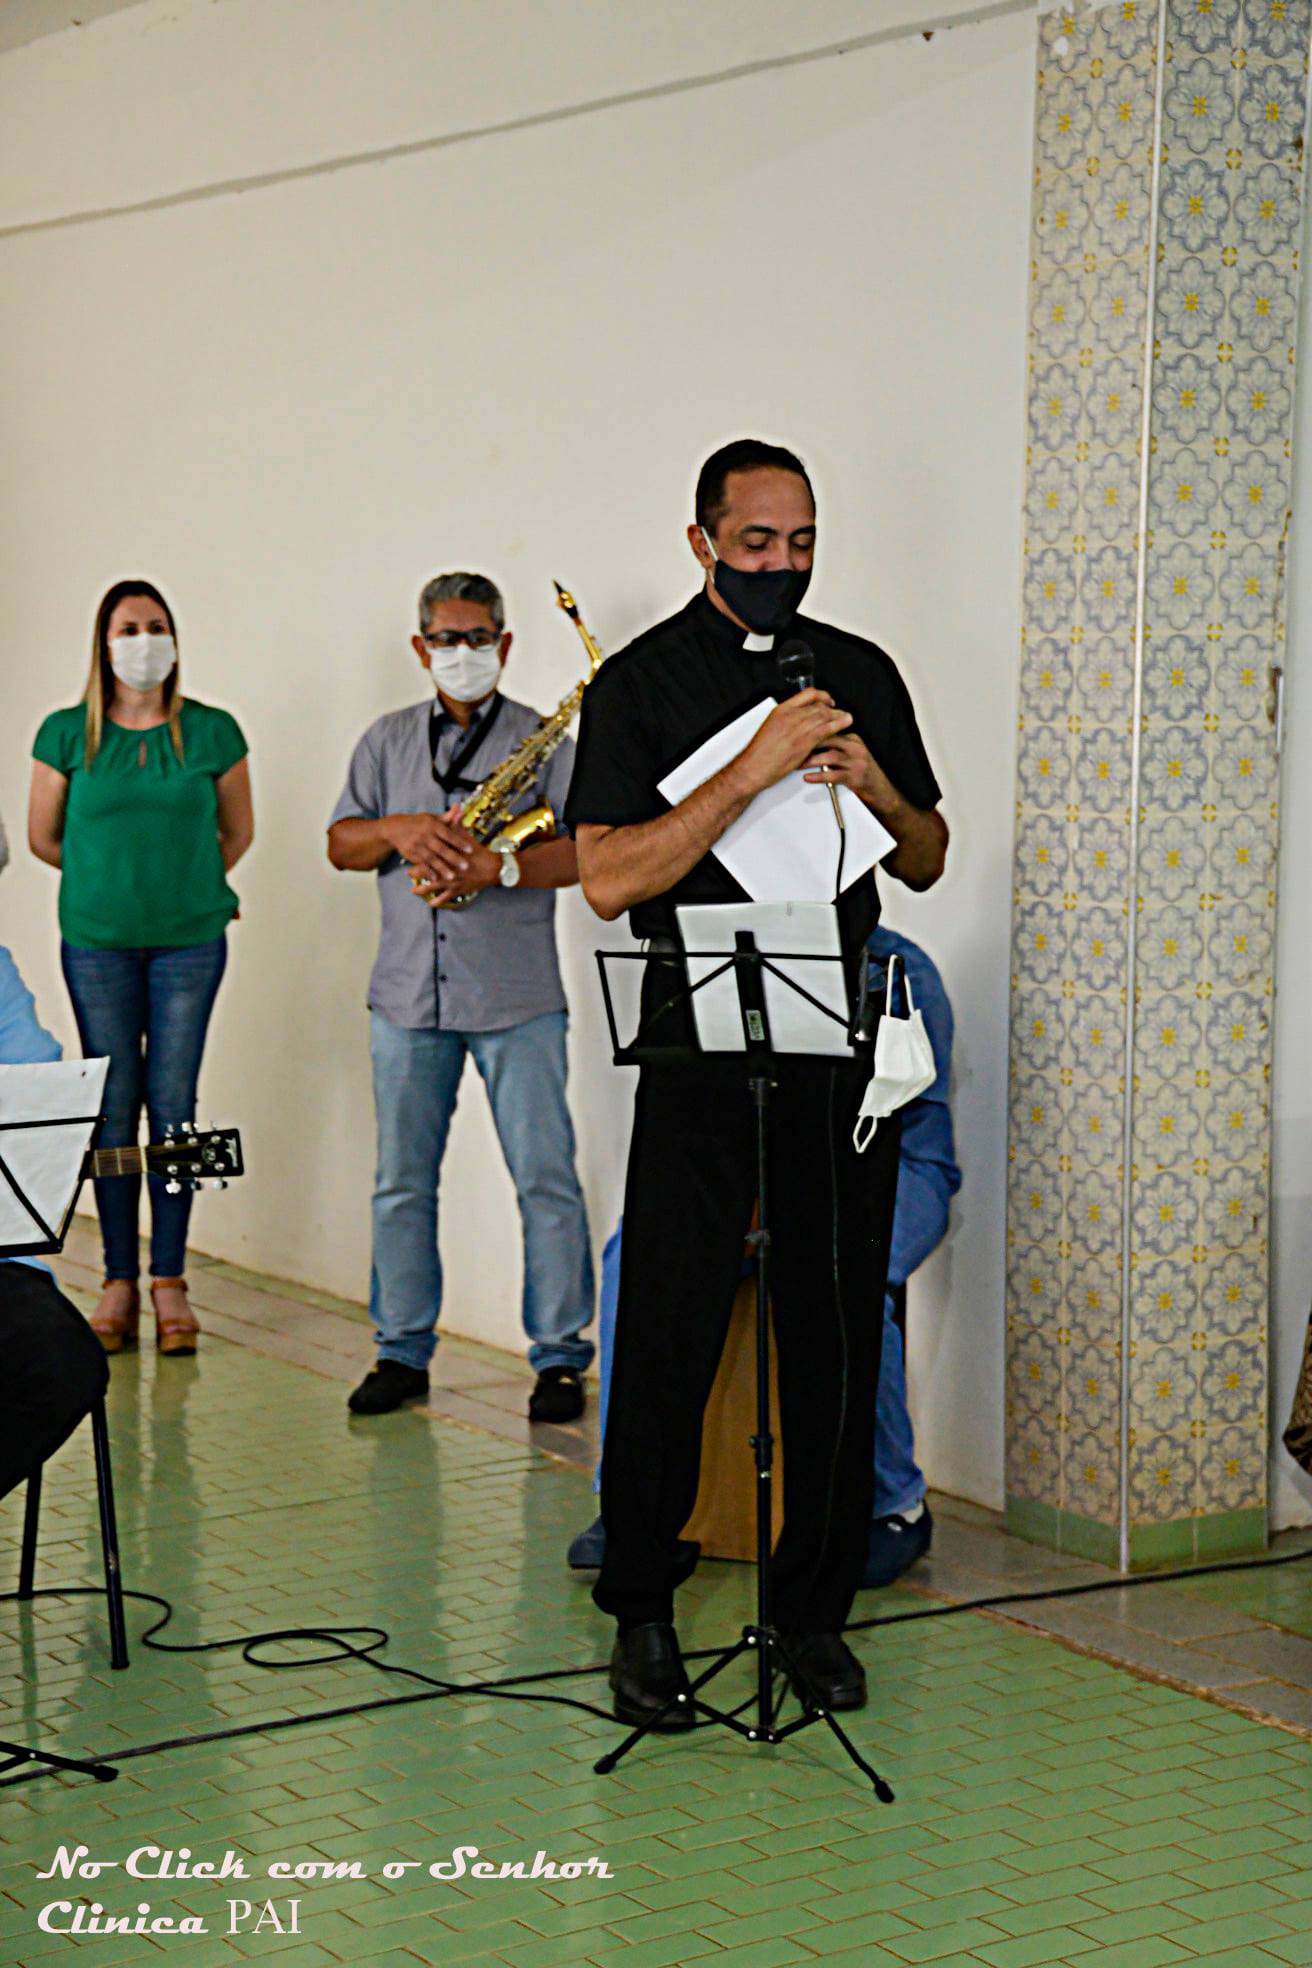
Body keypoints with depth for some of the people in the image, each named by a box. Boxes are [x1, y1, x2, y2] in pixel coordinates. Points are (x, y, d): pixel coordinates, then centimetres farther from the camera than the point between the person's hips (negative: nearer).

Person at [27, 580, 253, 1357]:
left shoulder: (212, 732, 0)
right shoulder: (67, 734, 0)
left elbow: (238, 832, 13)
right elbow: (43, 837, 10)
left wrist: (189, 886, 11)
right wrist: (109, 879, 12)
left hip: (190, 941, 0)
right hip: (97, 942, 0)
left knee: (173, 1104, 0)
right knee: (113, 1106, 2)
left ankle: (170, 1281, 7)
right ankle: (120, 1283, 10)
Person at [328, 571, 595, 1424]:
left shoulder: (546, 739, 3)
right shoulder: (387, 741, 14)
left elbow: (587, 849, -5)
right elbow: (340, 843, 11)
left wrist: (503, 867, -20)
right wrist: (397, 831, -9)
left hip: (518, 999, -3)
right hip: (407, 996, 4)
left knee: (546, 1179, -4)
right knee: (402, 1182, 7)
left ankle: (560, 1358, 3)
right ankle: (403, 1353, 18)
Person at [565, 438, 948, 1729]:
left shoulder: (861, 673, 12)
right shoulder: (641, 682, 0)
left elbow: (927, 863, 16)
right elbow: (609, 878, -12)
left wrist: (876, 788, -6)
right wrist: (758, 766, -19)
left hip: (842, 1045, 4)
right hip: (702, 1043, -3)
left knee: (835, 1331, 5)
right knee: (668, 1330, -2)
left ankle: (814, 1607, 17)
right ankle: (641, 1611, 12)